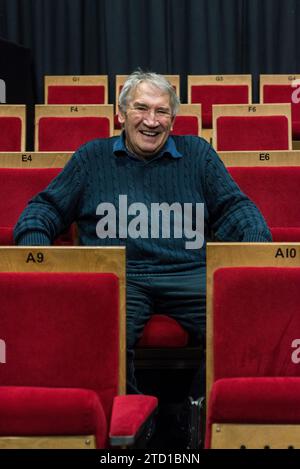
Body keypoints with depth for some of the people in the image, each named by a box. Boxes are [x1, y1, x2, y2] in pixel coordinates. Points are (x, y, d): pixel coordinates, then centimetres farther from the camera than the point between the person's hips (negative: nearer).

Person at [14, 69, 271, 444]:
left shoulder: (197, 154, 22)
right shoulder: (92, 158, 21)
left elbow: (234, 207, 19)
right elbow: (47, 207, 21)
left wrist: (259, 247, -1)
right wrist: (34, 243, -2)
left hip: (187, 273, 1)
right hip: (116, 276, -1)